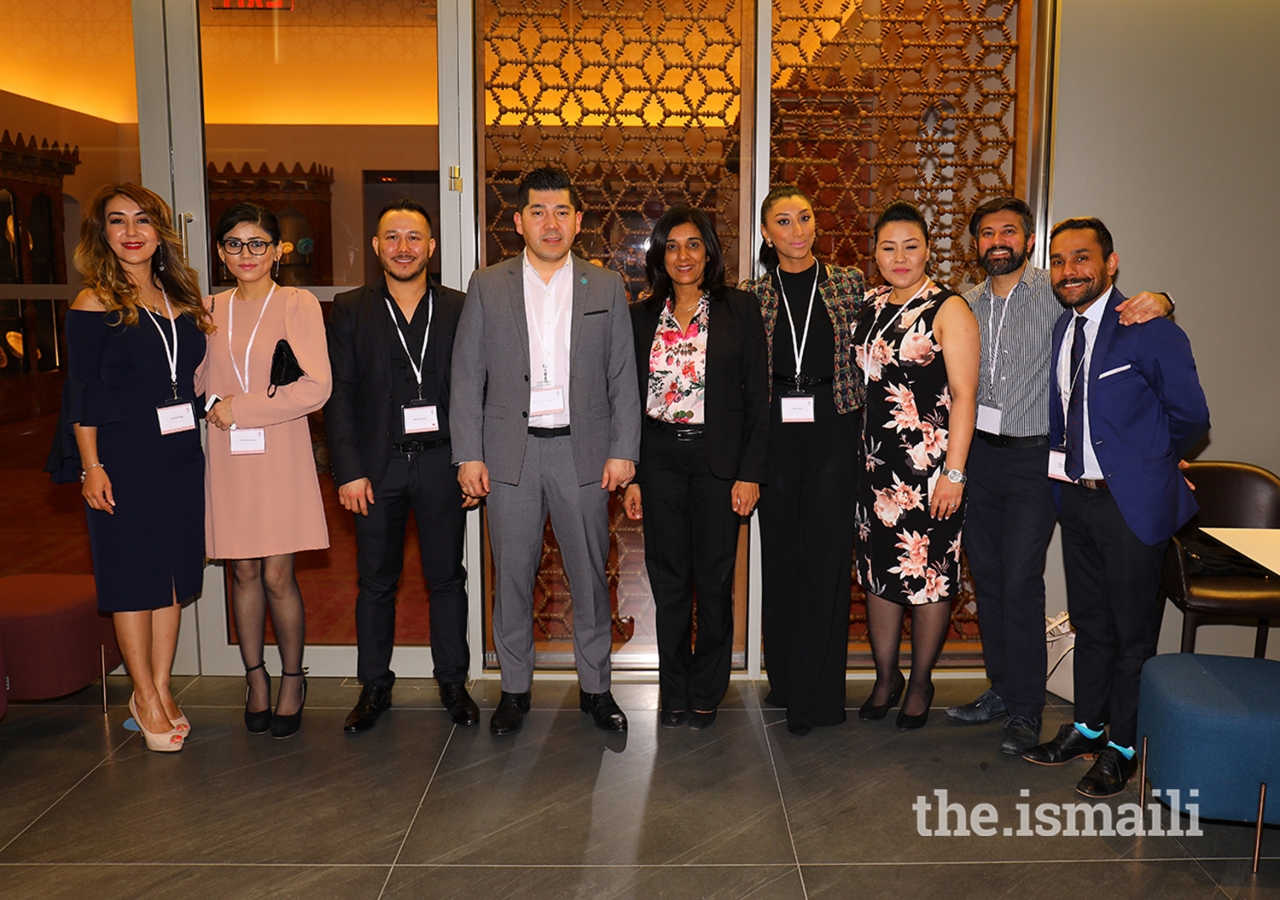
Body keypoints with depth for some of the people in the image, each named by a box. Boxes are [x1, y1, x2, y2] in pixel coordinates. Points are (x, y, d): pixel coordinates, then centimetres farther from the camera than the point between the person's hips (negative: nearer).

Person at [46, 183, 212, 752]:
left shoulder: (180, 299, 10)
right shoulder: (94, 304, -5)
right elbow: (83, 395, -7)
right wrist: (91, 466, -11)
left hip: (180, 454, 6)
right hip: (122, 459, -5)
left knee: (174, 574, 9)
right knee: (133, 576, 3)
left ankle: (158, 689, 22)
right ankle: (147, 699, 15)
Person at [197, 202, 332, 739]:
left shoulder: (298, 305, -2)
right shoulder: (210, 311, 10)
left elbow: (316, 388, -11)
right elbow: (197, 386, 12)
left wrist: (242, 407, -11)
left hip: (280, 455, -3)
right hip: (227, 458, 3)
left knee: (277, 575, -2)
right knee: (243, 572, 8)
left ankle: (292, 680, 16)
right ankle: (255, 678, 24)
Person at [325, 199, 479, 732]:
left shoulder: (458, 309, 5)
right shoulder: (350, 310, 4)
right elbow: (338, 396, 1)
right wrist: (349, 471, -7)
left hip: (440, 463, 0)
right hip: (376, 467, 0)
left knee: (447, 578, 9)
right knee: (375, 582, 9)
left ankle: (453, 683, 23)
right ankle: (374, 687, 23)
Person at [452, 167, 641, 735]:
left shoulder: (606, 287, 7)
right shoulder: (487, 287, 6)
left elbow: (623, 378, 5)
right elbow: (467, 377, 4)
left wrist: (623, 451, -3)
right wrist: (468, 455, -3)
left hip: (583, 451, 0)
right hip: (510, 453, 0)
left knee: (590, 575, 7)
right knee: (512, 576, 7)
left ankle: (595, 687, 23)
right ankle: (514, 689, 23)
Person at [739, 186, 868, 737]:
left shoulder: (849, 285, 5)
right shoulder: (752, 295, 8)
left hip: (832, 429, -1)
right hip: (774, 431, 2)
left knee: (826, 555, -2)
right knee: (779, 553, 8)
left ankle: (815, 695, 8)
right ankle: (784, 677, 22)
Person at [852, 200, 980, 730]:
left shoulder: (948, 310, -6)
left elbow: (964, 395, -11)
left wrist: (953, 472, -16)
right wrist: (854, 453, 10)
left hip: (930, 463, -5)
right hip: (875, 461, 5)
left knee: (928, 572, 3)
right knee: (878, 568, 11)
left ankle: (921, 682, 21)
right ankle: (885, 677, 27)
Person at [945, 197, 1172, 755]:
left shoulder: (1055, 294, -4)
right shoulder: (967, 305, 9)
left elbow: (1115, 310, -1)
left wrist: (1156, 300, -21)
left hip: (1032, 459, -4)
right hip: (977, 455, 5)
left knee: (1021, 583, -5)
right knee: (986, 577, 11)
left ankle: (1025, 709, 9)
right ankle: (1000, 689, 26)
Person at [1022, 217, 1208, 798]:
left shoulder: (1150, 330, -14)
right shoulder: (1059, 330, 8)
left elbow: (1189, 417, -8)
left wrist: (1146, 462, 5)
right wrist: (1059, 457, 11)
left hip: (1133, 500, -6)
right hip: (1077, 495, 7)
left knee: (1133, 629, 6)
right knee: (1089, 620, 18)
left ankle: (1121, 746, 21)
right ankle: (1088, 725, 34)